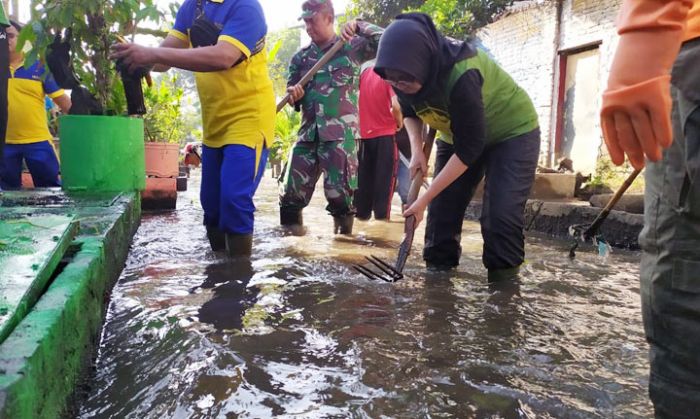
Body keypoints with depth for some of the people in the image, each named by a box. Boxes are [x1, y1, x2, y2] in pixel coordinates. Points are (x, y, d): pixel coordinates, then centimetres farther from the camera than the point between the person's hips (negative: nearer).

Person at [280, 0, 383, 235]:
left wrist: (359, 27, -15)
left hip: (341, 134, -4)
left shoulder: (352, 47, 3)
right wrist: (294, 96, -6)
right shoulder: (300, 57, 15)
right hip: (308, 133, 5)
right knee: (290, 192, 5)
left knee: (339, 194, -6)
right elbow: (293, 100, 17)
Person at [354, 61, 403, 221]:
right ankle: (382, 214, 3)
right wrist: (399, 123, -3)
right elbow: (395, 106, -20)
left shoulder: (364, 72, 5)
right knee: (384, 177, 3)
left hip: (364, 133, 5)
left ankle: (361, 212, 17)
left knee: (364, 176, 12)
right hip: (385, 133, -5)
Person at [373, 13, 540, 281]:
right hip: (458, 134, 6)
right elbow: (409, 111, 4)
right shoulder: (405, 74, -20)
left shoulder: (462, 76, -40)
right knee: (442, 207, -1)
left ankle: (503, 279, -3)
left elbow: (469, 148, -32)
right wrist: (416, 149, -15)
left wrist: (423, 199, -28)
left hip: (513, 131, -6)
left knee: (500, 212, -18)